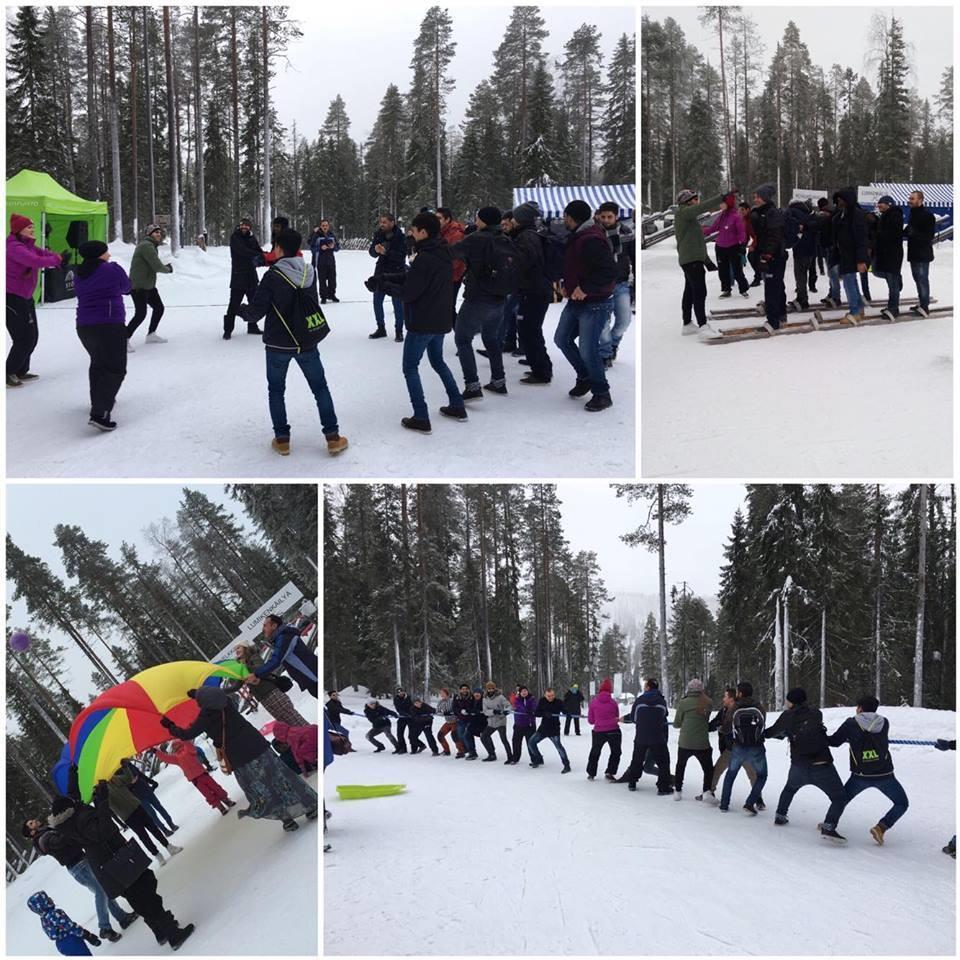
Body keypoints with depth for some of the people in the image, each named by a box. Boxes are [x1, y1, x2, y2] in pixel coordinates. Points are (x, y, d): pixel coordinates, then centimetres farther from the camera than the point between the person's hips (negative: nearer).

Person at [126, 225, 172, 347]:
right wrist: (168, 269, -3)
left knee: (159, 308, 16)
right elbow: (157, 267, -22)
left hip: (149, 285, 10)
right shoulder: (146, 246, -17)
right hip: (138, 286, -10)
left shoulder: (152, 247, 16)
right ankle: (125, 339, -7)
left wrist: (166, 267, -1)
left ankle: (151, 335, 31)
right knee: (141, 314, -15)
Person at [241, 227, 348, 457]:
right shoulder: (308, 273, -3)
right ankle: (333, 438, 10)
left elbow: (257, 310, -14)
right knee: (320, 387, 12)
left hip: (278, 343, -3)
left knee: (276, 390, 14)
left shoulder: (272, 276, -17)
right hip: (307, 341, 3)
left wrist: (244, 312, 9)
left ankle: (282, 439, 14)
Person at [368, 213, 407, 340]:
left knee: (397, 303, 0)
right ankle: (381, 328, 23)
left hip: (396, 272, -5)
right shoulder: (379, 234, 0)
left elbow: (402, 256, -20)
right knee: (377, 301, 9)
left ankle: (399, 331, 10)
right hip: (381, 272, 5)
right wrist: (375, 250, -24)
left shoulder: (400, 237, -13)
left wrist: (386, 252, -31)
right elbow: (372, 252, 0)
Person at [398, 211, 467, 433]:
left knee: (410, 367, 0)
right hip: (441, 320, 9)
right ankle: (457, 406, 25)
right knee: (438, 361, 25)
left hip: (422, 322, -9)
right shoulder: (443, 254, 7)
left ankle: (421, 418, -6)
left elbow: (408, 293, -21)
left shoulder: (424, 258, -21)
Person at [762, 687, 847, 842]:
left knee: (790, 788, 34)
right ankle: (828, 827, -17)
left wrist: (762, 733, 39)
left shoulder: (787, 716, 2)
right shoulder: (816, 713, 5)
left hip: (798, 766, 3)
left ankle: (780, 816, 38)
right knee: (840, 798, 2)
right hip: (821, 766, -3)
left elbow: (773, 732, 17)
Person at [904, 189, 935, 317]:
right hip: (914, 253, 9)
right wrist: (906, 232, 2)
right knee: (918, 279, 15)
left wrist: (915, 234, -28)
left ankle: (924, 307, -8)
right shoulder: (913, 214, 14)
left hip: (923, 254, -9)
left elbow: (930, 234, -18)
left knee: (922, 279, -9)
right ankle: (922, 304, 25)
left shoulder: (927, 215, -13)